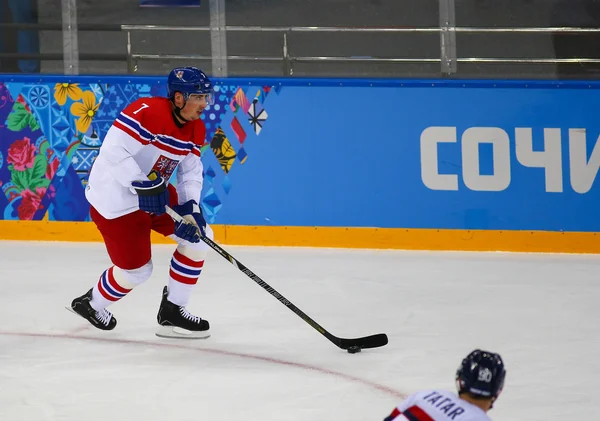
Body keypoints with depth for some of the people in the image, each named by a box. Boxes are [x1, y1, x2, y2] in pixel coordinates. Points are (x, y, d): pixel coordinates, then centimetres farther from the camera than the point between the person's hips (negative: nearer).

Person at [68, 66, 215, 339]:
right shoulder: (147, 112, -28)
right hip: (115, 199, -9)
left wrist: (191, 209, -14)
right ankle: (91, 304, 30)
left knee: (199, 235, 1)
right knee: (136, 270, -1)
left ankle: (172, 312, 12)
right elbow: (113, 152, -35)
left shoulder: (195, 129, 0)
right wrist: (143, 186, -37)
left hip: (155, 191, 9)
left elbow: (191, 172, 3)